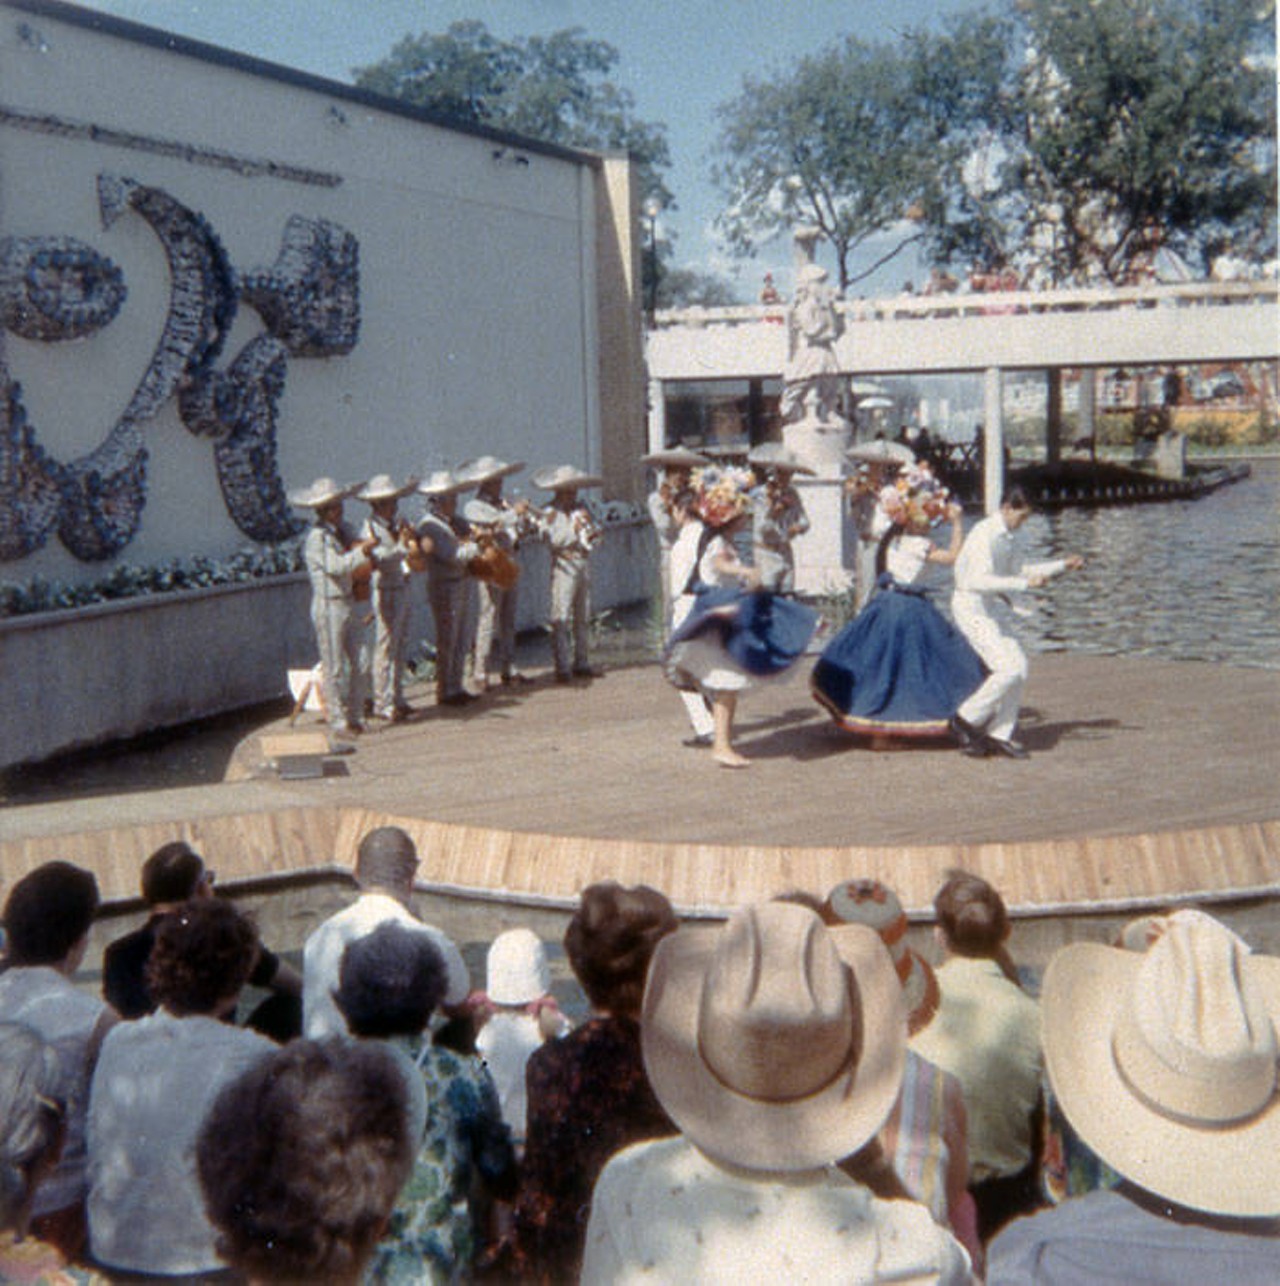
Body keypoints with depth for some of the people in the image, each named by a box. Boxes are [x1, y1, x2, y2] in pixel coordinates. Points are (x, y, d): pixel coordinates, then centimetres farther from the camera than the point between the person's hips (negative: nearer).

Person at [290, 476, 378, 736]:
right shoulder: (317, 537, -17)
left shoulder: (341, 529, 10)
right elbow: (336, 566, -27)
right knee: (334, 666, 0)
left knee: (355, 662, 14)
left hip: (347, 601, 9)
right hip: (328, 605, -9)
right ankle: (338, 720, 8)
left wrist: (367, 557, -2)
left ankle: (356, 716, 23)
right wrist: (363, 549, -26)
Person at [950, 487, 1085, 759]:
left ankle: (999, 734, 10)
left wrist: (1062, 565, 20)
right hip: (969, 606, -10)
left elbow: (1017, 569, 25)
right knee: (1009, 669, -15)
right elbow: (981, 580, -26)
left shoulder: (1005, 537, 12)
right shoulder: (985, 534, -18)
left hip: (984, 609, 10)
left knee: (1019, 664, 5)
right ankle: (965, 720, -2)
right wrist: (1025, 583, -27)